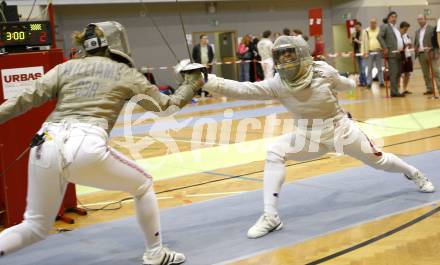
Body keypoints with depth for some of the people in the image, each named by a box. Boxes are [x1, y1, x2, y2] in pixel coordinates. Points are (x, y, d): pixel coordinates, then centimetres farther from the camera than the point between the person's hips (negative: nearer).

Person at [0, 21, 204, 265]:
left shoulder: (67, 67, 22)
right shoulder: (125, 72, 17)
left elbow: (26, 99, 9)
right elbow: (166, 105, 29)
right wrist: (191, 86, 45)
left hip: (47, 146, 4)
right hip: (85, 148, -4)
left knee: (36, 228, 20)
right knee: (143, 185, 24)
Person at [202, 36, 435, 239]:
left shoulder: (324, 72, -24)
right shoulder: (278, 84, -21)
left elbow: (343, 84, 0)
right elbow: (245, 90, -33)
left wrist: (352, 83, 17)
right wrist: (210, 83, -42)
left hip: (341, 129, -1)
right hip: (309, 136, 1)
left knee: (379, 161, 11)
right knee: (274, 153, -23)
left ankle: (415, 174, 46)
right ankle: (270, 216, -20)